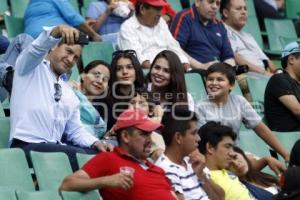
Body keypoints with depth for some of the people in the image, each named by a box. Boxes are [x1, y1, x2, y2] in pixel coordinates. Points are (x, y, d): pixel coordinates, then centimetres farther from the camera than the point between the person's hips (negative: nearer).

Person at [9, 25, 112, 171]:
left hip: (54, 148, 6)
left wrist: (95, 143, 0)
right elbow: (38, 47, -16)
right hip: (26, 147, -6)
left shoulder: (70, 94, 24)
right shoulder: (31, 68, 7)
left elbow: (76, 131, 22)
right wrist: (57, 32, -37)